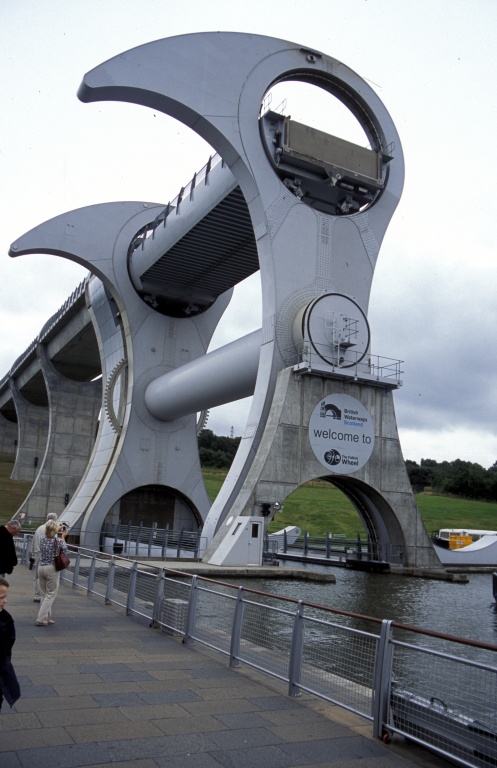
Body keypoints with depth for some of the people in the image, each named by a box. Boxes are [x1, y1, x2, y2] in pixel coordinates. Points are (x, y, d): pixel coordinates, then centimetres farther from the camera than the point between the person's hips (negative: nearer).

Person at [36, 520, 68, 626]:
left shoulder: (42, 538, 1)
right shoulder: (57, 540, -13)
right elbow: (64, 547, 10)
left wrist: (58, 530, 37)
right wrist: (63, 537, 26)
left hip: (41, 568, 6)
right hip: (52, 569, -6)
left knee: (45, 594, 16)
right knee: (50, 595, 2)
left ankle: (47, 618, 21)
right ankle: (41, 619, -3)